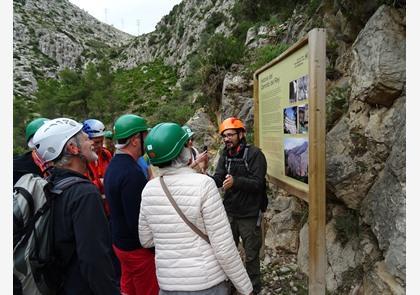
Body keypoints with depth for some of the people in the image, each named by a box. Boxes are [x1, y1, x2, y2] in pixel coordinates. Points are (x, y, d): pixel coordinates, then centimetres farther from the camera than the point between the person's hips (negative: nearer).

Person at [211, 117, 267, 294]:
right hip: (229, 213, 5)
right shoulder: (225, 155, 3)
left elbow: (257, 183, -22)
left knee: (251, 255, 11)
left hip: (249, 215, -5)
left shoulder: (254, 154, -14)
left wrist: (235, 181, -38)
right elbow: (218, 179, -5)